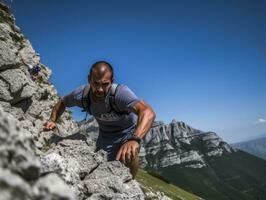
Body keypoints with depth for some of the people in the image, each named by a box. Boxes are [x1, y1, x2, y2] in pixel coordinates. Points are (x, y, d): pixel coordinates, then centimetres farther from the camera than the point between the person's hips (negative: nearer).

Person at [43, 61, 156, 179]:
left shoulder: (120, 92, -38)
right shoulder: (81, 94, -24)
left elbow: (148, 113, -54)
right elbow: (62, 103, 0)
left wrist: (134, 139, -70)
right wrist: (52, 120, -18)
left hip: (128, 131, -3)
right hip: (106, 134, 4)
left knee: (129, 156, -31)